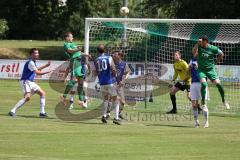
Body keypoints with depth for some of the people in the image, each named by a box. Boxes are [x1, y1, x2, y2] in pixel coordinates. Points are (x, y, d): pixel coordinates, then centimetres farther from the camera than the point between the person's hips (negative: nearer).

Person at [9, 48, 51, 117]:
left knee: (42, 93, 12)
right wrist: (47, 72, -20)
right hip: (25, 81, -11)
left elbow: (36, 69, 34)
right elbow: (37, 72, -24)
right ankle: (13, 111, -28)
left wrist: (45, 66, 31)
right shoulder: (30, 62, -17)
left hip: (30, 82, 11)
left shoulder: (33, 62, 14)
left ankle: (42, 112, 12)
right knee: (27, 97, -28)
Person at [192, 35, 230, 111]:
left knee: (218, 83, -11)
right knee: (203, 84, -24)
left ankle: (223, 100, 13)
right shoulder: (199, 47, -7)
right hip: (201, 70, -1)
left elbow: (221, 54, 9)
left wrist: (216, 62, 7)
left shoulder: (213, 48, -7)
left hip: (210, 69, 1)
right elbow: (194, 52, -27)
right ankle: (203, 104, -14)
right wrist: (198, 43, -29)